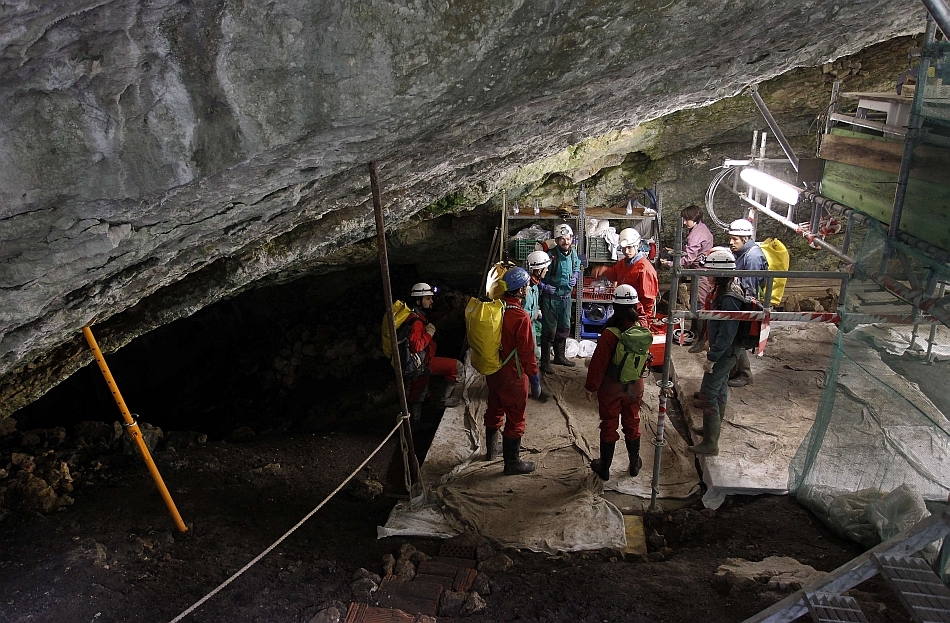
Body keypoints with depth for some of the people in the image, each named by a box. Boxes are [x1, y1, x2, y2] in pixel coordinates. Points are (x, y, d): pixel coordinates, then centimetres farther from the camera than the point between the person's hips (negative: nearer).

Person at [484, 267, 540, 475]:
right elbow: (527, 350, -20)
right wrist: (533, 370, -3)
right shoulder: (521, 317, -27)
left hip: (492, 370, 8)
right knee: (515, 418, 7)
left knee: (494, 409, 24)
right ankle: (512, 463, 18)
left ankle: (492, 449, 43)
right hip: (512, 376, -7)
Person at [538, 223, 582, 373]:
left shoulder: (573, 253, 0)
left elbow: (577, 268, 21)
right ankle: (545, 362, 13)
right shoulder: (550, 256, -21)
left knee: (564, 328, 19)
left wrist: (575, 277, 3)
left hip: (566, 298, 7)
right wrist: (545, 287, -22)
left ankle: (559, 356, 38)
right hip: (550, 298, -7)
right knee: (549, 330, 1)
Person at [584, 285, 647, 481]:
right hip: (635, 387, 4)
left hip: (611, 389, -4)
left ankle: (605, 468, 24)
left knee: (609, 426, 11)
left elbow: (598, 363, -18)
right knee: (632, 424, 21)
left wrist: (591, 387, -8)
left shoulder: (610, 333, -25)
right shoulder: (642, 328, -14)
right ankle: (635, 463, 36)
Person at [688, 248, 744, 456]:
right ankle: (715, 425, 42)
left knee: (708, 392, -6)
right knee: (720, 386, 24)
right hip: (726, 349, 10)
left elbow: (726, 333, -27)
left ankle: (710, 444, 1)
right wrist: (713, 351, 20)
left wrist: (711, 358, -21)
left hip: (725, 351, -10)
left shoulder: (729, 298, -29)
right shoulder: (725, 287, 3)